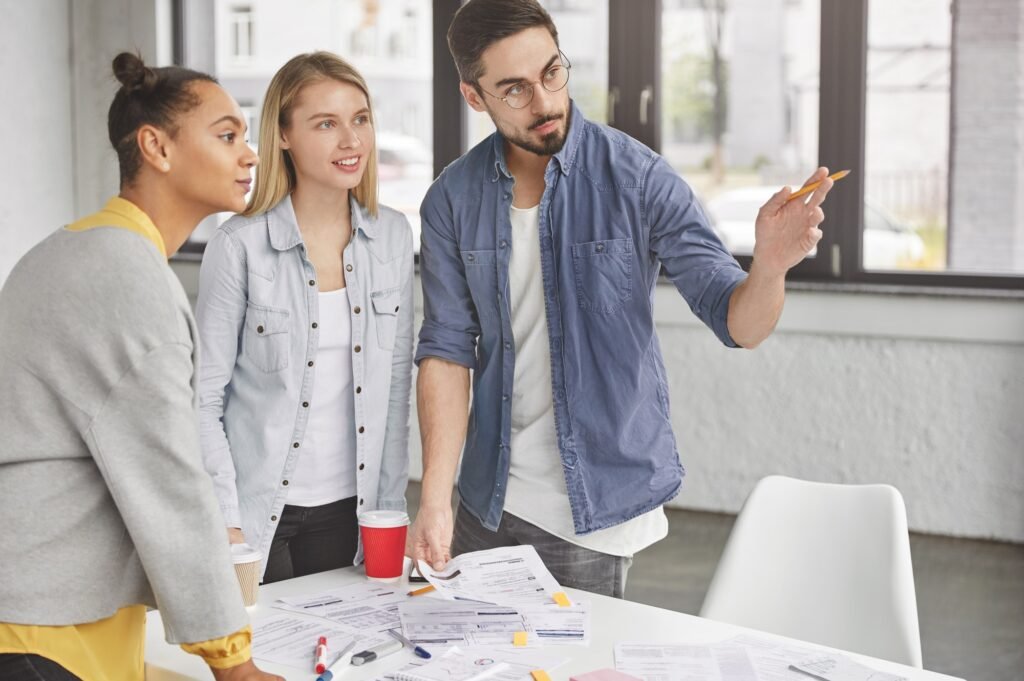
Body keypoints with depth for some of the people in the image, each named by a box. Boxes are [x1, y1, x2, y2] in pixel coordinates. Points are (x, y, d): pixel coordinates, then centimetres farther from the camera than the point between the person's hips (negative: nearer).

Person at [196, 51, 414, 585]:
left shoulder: (392, 236, 1)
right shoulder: (241, 246, -12)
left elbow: (395, 385, 7)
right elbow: (203, 400, -8)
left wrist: (390, 507, 6)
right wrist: (225, 526, -12)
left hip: (349, 511, 4)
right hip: (260, 512, -4)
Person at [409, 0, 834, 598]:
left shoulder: (637, 178, -11)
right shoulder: (452, 200, -3)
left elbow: (738, 323, -13)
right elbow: (448, 348, -3)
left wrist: (769, 267, -36)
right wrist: (435, 498, -13)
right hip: (488, 504, 3)